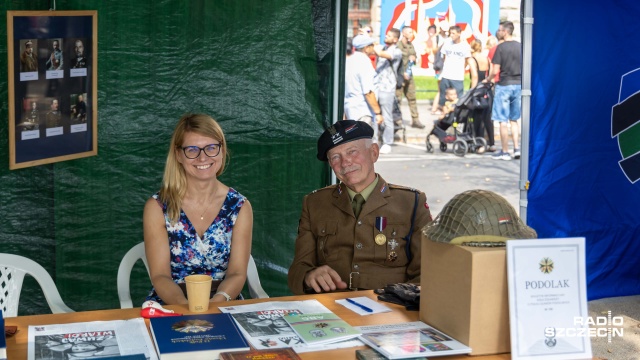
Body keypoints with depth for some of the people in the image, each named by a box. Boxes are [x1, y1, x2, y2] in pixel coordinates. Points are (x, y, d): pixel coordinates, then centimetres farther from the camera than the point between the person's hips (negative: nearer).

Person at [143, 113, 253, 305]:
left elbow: (237, 273, -4)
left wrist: (214, 303, -25)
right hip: (169, 308, -1)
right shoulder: (157, 207, -2)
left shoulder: (240, 207, 3)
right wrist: (185, 306, -28)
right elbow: (160, 276, -8)